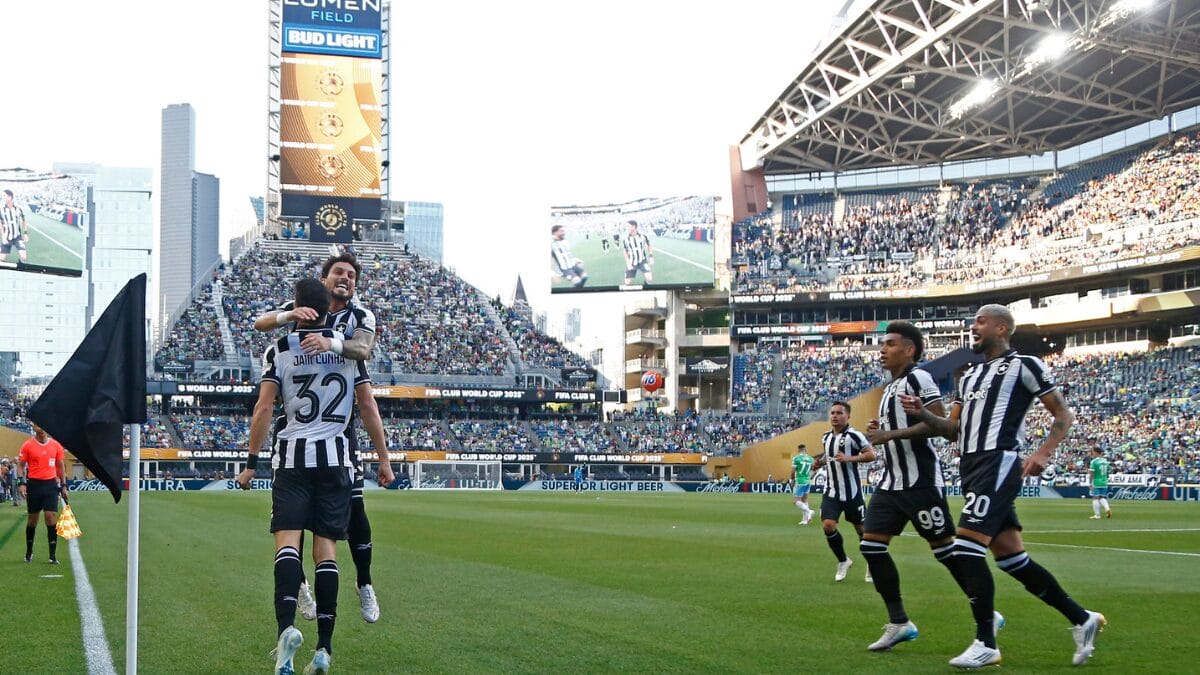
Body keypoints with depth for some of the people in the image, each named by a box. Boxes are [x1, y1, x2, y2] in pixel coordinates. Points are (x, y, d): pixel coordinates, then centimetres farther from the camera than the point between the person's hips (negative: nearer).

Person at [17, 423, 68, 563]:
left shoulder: (56, 445, 6)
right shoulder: (27, 445, 0)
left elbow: (60, 467, 12)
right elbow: (21, 465, 1)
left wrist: (63, 486, 9)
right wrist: (22, 483, -11)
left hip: (51, 484, 1)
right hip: (34, 484, -1)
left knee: (51, 518, -6)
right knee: (33, 519, 8)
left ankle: (53, 556, -4)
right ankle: (29, 552, 25)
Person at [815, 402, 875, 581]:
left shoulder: (854, 435, -12)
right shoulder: (826, 437, 9)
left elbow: (871, 455, -19)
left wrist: (849, 458, -28)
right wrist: (821, 462, 7)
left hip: (852, 492, -5)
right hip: (831, 492, 5)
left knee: (861, 528, 7)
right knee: (828, 525, -11)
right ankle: (843, 561, 12)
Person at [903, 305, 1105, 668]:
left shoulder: (1024, 365, -1)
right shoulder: (970, 375, 23)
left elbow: (1064, 414, -1)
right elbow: (955, 429, 22)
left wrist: (1043, 452, -16)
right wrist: (922, 413, 5)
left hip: (998, 464, -9)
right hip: (972, 467, 9)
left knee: (967, 548, -17)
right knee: (1011, 557, 9)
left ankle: (986, 644, -8)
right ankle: (1082, 619, 22)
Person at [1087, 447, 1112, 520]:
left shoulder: (1094, 461, -11)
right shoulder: (1105, 461, 8)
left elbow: (1091, 473, -14)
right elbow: (1107, 472, 14)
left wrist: (1090, 482, -7)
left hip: (1096, 483, -6)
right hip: (1104, 482, 6)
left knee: (1095, 498, 1)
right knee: (1102, 497, 14)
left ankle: (1097, 515, 2)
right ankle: (1107, 508, -10)